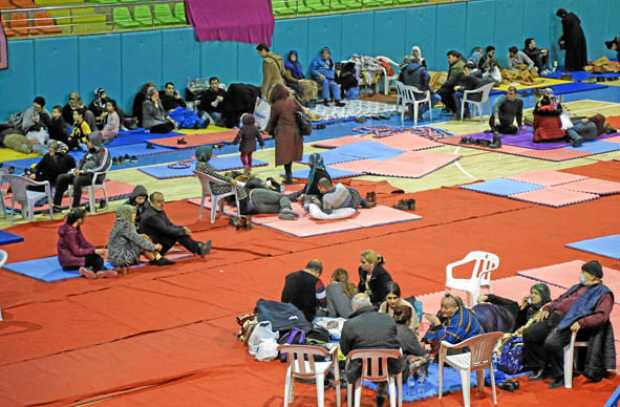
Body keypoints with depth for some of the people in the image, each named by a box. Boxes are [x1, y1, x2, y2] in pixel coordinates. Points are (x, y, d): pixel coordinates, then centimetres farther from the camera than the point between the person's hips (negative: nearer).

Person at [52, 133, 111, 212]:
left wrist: (84, 171, -20)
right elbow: (82, 162, 25)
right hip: (82, 174, 8)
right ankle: (56, 206, -6)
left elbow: (102, 167, -17)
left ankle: (75, 208, -39)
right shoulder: (90, 151, 19)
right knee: (61, 178, -3)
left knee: (77, 180, -37)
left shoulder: (104, 151, -4)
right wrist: (77, 170, 1)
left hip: (94, 176, -8)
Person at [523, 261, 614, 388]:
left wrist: (581, 323, -24)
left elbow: (601, 316, -12)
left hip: (571, 325, -8)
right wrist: (548, 308, 12)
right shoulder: (578, 287, 27)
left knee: (552, 343, -32)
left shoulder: (603, 294, 2)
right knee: (529, 334, -5)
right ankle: (540, 368, 9)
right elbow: (560, 299, 32)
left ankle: (560, 376, -12)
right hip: (555, 317, 8)